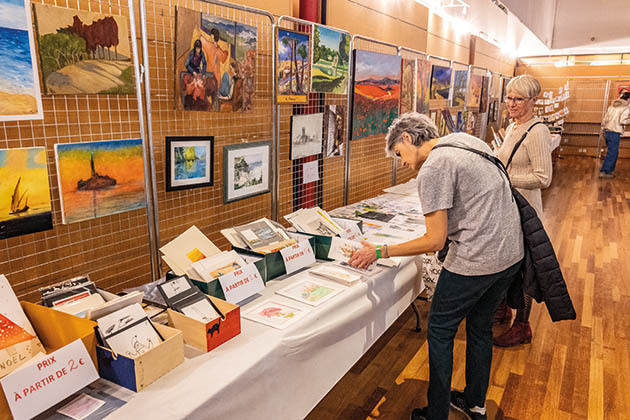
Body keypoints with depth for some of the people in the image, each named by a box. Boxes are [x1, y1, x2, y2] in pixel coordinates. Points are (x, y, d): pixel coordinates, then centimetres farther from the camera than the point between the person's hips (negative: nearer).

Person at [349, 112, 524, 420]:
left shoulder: (433, 169, -17)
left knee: (440, 332, 7)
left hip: (475, 261, -9)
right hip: (512, 251, 9)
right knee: (480, 326, 23)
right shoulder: (467, 139, 10)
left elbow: (435, 241, -18)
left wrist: (379, 252, -12)